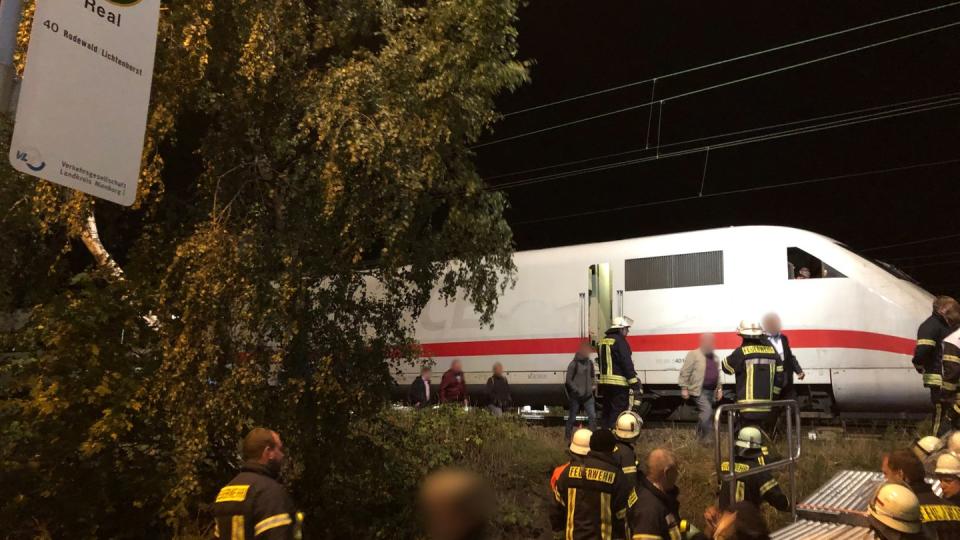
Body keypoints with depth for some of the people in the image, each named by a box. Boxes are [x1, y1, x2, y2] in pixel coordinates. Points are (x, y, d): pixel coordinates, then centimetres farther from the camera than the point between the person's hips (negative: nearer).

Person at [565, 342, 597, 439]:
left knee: (592, 416, 0)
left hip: (588, 396, 5)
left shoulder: (589, 363, 4)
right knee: (572, 418, 7)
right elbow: (569, 380, -11)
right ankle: (568, 436, 22)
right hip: (576, 396, -5)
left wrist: (592, 387, 4)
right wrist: (578, 391, -14)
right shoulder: (573, 364, -13)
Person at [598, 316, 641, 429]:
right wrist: (635, 383, -18)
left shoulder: (604, 340, 15)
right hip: (618, 382, -9)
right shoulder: (619, 341, -12)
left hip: (605, 381, 9)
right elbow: (627, 363, -18)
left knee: (607, 410, 16)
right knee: (618, 412, -7)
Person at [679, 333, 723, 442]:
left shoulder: (714, 356, 16)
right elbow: (685, 372, -9)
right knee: (707, 411, -18)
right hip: (699, 391, -7)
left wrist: (719, 389, 19)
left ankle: (700, 436, 21)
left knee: (703, 413, 12)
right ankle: (706, 437, -10)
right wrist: (684, 388, -13)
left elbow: (717, 375, 24)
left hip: (711, 391, 7)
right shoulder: (693, 355, -7)